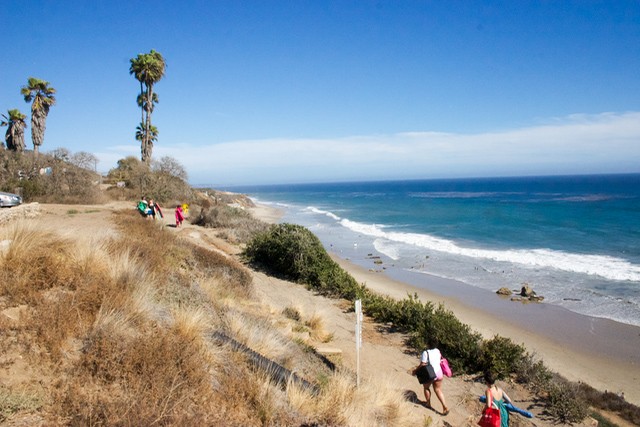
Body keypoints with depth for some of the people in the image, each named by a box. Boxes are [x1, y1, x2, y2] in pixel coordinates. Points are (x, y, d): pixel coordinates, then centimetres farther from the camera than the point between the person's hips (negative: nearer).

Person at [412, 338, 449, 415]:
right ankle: (445, 407, 5)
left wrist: (416, 370, -8)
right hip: (439, 373, 5)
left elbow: (422, 364, -23)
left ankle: (428, 403, 34)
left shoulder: (426, 353, -22)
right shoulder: (437, 351, -2)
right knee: (438, 390, 15)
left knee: (426, 387, 22)